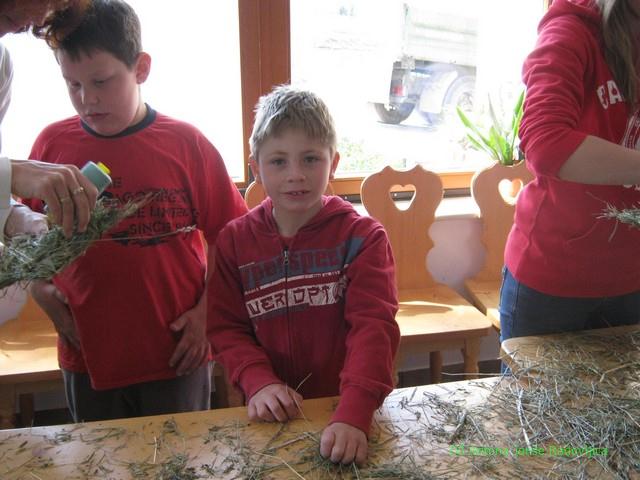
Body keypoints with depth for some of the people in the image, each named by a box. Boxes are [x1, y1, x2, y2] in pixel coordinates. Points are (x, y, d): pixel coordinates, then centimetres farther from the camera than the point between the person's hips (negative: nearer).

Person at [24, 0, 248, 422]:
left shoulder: (185, 143, -8)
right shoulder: (53, 144, -2)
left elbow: (228, 237, -2)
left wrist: (207, 312, -7)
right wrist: (42, 291, -3)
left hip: (177, 354, -2)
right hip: (88, 353, 2)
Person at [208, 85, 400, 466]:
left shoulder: (362, 236, -4)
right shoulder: (234, 240, 3)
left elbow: (374, 325, -14)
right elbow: (227, 328, 3)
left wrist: (353, 414, -27)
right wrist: (260, 383, -16)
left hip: (346, 408, -1)